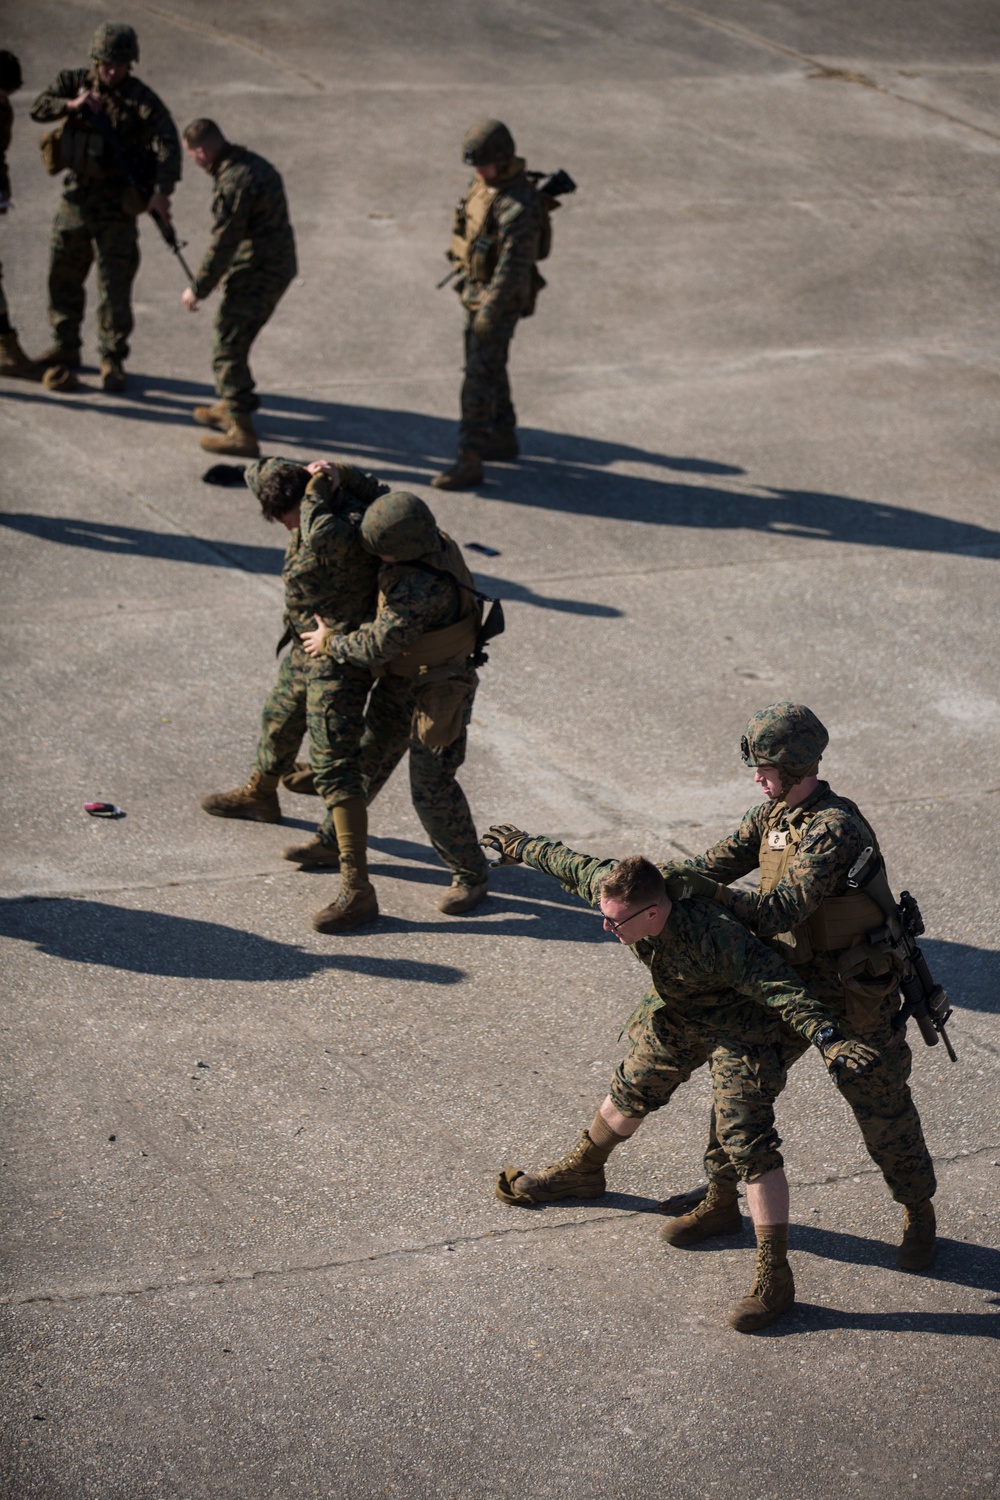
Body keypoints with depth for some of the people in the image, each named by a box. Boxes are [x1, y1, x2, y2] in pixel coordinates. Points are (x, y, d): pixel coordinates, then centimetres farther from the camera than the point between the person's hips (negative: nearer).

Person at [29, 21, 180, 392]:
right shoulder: (75, 82, 1)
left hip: (117, 204, -5)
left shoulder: (142, 100, -14)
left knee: (115, 283, -5)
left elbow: (167, 145, -24)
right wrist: (71, 105, -27)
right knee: (63, 275, 13)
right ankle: (65, 348, 28)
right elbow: (39, 108, -8)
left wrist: (162, 190, -39)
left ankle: (112, 361, 5)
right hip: (76, 197, 5)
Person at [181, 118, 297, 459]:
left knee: (228, 348, -4)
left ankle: (242, 433, -4)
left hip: (255, 277, -10)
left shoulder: (233, 184, -24)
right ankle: (229, 406, 41)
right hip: (278, 269, 10)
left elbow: (222, 244, -22)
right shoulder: (254, 163, 8)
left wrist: (198, 288, -10)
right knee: (231, 339, 25)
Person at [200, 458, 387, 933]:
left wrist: (317, 487, -31)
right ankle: (259, 796, 63)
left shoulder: (348, 526, -30)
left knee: (333, 765, -15)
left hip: (340, 658, -10)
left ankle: (356, 888, -17)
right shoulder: (320, 499, -4)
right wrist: (303, 473, -12)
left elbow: (321, 536, -47)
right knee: (279, 721, 32)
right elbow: (257, 474, 6)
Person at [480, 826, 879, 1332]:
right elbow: (568, 863, -3)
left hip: (738, 1031, -7)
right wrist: (520, 845, 14)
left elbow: (781, 988, -47)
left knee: (748, 1144, -14)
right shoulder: (612, 886, -23)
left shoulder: (715, 939, -43)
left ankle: (773, 1277, -12)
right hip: (673, 1013, 7)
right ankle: (582, 1170, 55)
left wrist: (827, 1039, -59)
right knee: (632, 1091, 26)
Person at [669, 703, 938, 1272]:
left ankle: (919, 1212, 30)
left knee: (883, 1108, 7)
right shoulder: (775, 811, -1)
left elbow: (780, 912, -35)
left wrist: (710, 890, -38)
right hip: (790, 982, 7)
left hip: (857, 993, -7)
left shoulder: (835, 830, -29)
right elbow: (717, 864, -5)